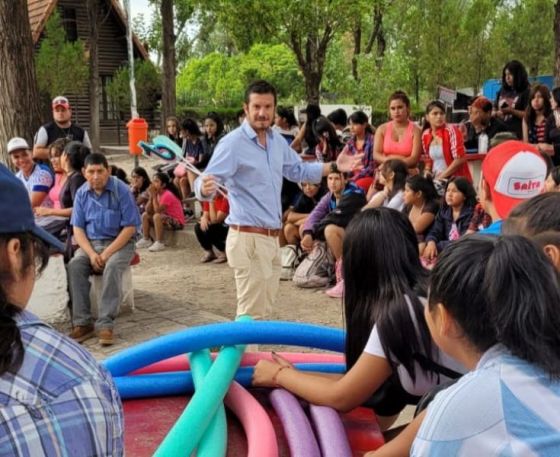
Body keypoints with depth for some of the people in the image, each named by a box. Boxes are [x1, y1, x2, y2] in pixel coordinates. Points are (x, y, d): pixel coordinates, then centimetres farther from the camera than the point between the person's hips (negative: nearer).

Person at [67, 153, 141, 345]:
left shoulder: (121, 190, -12)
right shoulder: (82, 193, 0)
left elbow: (130, 227, -12)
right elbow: (78, 228, 3)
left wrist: (107, 253, -18)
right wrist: (91, 254, -14)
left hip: (119, 242, -4)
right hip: (91, 243, 4)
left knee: (112, 267, -34)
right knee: (74, 266, -24)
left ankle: (105, 324, -30)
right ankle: (82, 322, -21)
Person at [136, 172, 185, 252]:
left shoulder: (167, 195, -21)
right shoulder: (157, 193, 4)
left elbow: (157, 211, -29)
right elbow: (148, 210, -3)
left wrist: (154, 196, -20)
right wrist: (151, 196, -12)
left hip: (177, 222, -9)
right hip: (166, 218, 9)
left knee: (157, 216, -33)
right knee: (145, 215, 4)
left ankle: (159, 243, -30)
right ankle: (146, 240, 4)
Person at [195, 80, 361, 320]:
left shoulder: (278, 141, 9)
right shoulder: (232, 143, -16)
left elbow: (297, 170, 24)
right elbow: (206, 183, -24)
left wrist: (333, 166, 16)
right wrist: (205, 188, -48)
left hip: (272, 236, 8)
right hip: (249, 238, -8)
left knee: (262, 306, 21)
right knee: (251, 313, -6)